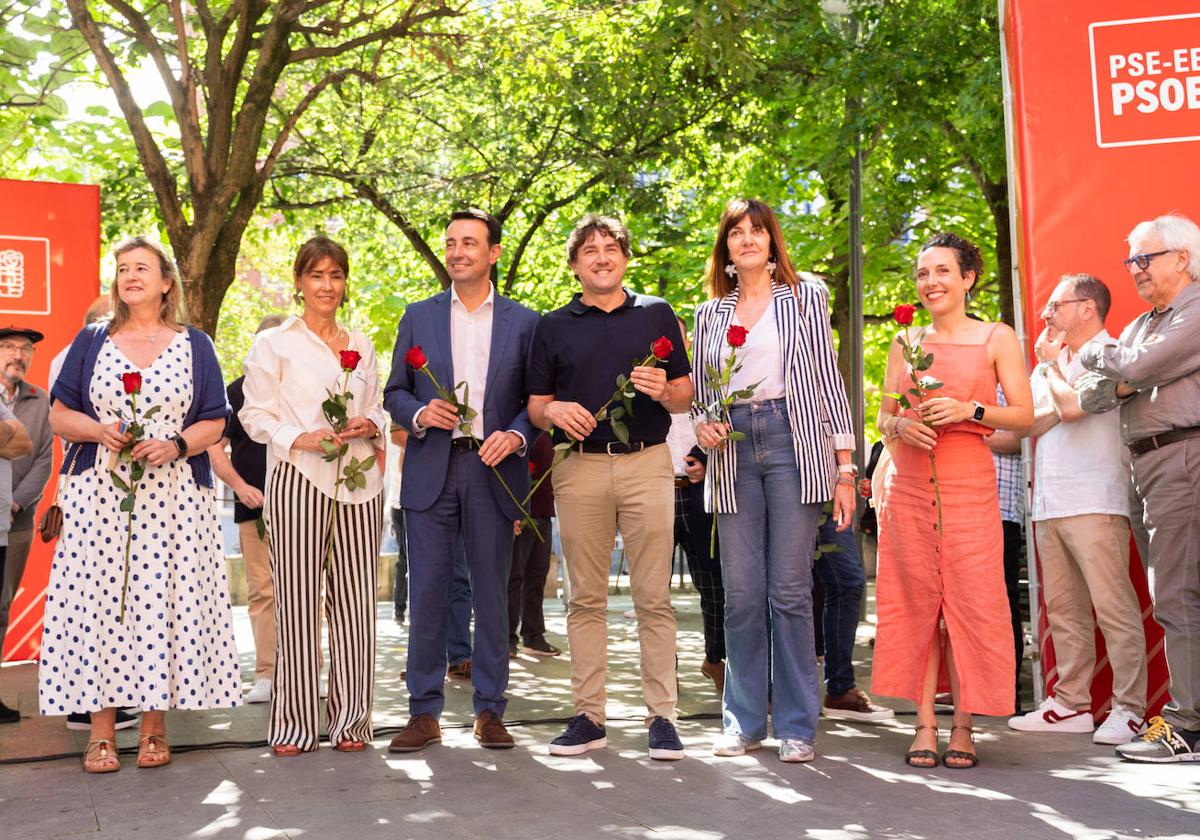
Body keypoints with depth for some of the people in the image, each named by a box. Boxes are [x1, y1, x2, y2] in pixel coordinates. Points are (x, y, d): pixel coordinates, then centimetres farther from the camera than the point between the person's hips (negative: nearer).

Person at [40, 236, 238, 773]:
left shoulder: (194, 346, 11)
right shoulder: (91, 341, 12)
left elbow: (214, 423, 7)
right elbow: (60, 415, 10)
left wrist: (176, 445, -12)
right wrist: (99, 431, -10)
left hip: (172, 498, 0)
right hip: (98, 494, 1)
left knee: (163, 601, -4)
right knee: (97, 599, -4)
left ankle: (154, 727, 6)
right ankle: (101, 732, 3)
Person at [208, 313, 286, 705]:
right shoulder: (239, 390, 6)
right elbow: (215, 448, 4)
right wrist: (239, 486, -9)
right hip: (255, 507, -1)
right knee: (261, 591, 1)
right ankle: (266, 676, 6)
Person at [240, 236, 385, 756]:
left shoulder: (361, 346, 16)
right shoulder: (272, 344, 4)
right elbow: (255, 414, 1)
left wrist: (370, 425, -1)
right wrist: (299, 439, -15)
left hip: (357, 481, 4)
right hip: (298, 480, -3)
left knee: (355, 599, 3)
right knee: (297, 601, -3)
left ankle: (350, 719, 13)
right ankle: (294, 724, 7)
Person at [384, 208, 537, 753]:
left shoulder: (523, 321, 8)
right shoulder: (418, 318, 11)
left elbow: (536, 398, 6)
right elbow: (395, 392, 11)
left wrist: (516, 435, -12)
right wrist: (419, 414, -9)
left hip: (493, 473, 0)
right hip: (432, 472, 1)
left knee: (492, 595, 5)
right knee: (426, 595, 1)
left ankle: (489, 710, 15)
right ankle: (425, 712, 10)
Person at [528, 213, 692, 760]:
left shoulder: (657, 315, 11)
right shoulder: (553, 326, 12)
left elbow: (686, 397, 12)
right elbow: (535, 407, 12)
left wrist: (664, 390, -11)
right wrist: (555, 410, -11)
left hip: (647, 464, -1)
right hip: (579, 469, 1)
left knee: (654, 598, -1)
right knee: (585, 598, 5)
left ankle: (661, 715, 5)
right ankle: (588, 715, 12)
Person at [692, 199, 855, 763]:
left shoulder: (805, 296, 10)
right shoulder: (709, 313, 17)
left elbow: (828, 380, 5)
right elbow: (698, 394, 20)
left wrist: (844, 469, -1)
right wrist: (702, 426, -4)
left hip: (794, 445, -2)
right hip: (733, 450, 2)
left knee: (790, 589, -4)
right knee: (741, 594, 1)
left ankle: (796, 726, 5)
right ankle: (743, 721, 13)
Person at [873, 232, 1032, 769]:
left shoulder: (997, 338, 5)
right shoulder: (905, 342, 14)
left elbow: (1024, 415, 1)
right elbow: (883, 417, 16)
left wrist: (969, 410, -14)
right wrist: (901, 426, -6)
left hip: (969, 483, -2)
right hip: (909, 487, 3)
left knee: (969, 600, -5)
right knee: (916, 601, 0)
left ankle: (962, 727, 3)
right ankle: (925, 724, 6)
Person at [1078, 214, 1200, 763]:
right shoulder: (1141, 326, 23)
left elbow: (1142, 366, -16)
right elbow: (1090, 398, 14)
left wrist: (1099, 355, 4)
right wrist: (1117, 383, -8)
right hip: (1150, 466, 9)